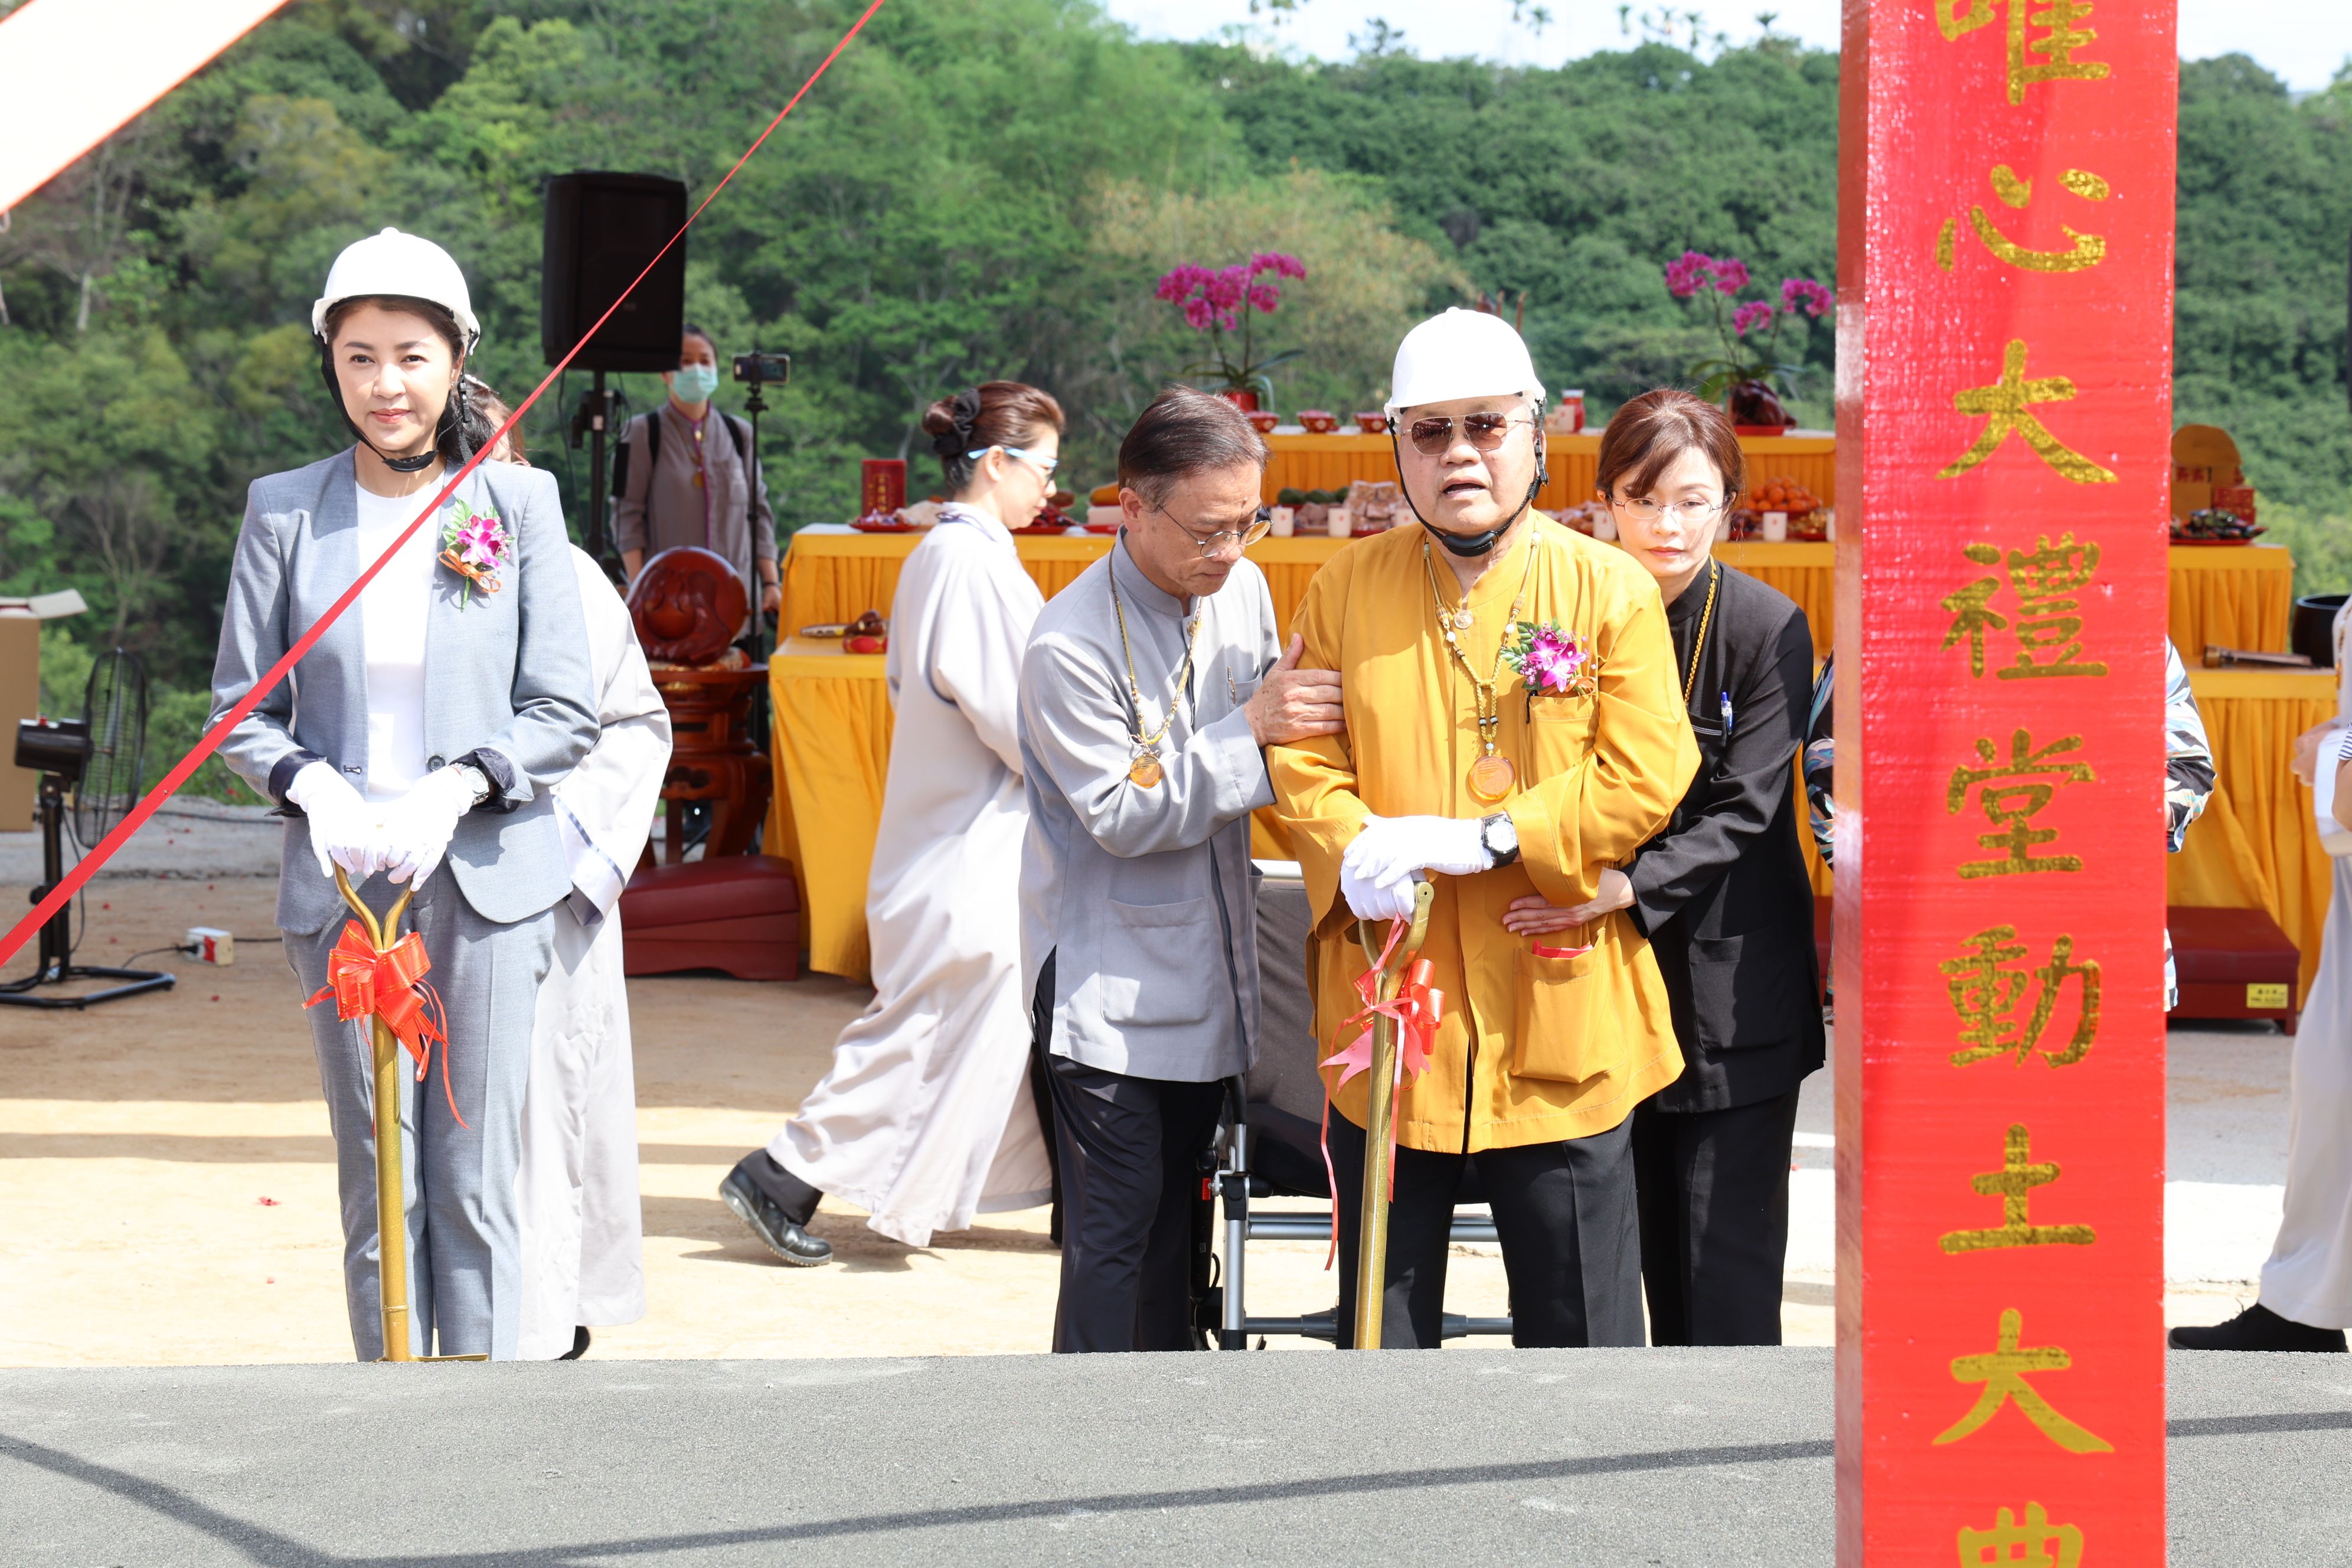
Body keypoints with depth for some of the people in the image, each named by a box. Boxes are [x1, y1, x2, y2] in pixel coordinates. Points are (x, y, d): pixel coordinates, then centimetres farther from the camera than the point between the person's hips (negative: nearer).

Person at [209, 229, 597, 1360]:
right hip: (341, 883, 1)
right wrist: (313, 788, -13)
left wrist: (451, 789, -15)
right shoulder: (284, 510, 3)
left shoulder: (521, 502, 1)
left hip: (484, 880, -1)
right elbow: (240, 709, 6)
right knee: (376, 1186, 5)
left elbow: (565, 713, 0)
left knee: (475, 1183, 0)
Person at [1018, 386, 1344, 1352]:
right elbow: (1121, 815, -19)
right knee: (1116, 1223, -6)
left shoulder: (1243, 591, 1)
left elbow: (1279, 732, 17)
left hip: (1207, 967, 7)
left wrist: (1291, 716, -6)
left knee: (1178, 1209, 17)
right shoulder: (1069, 646, -19)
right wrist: (1248, 731, -25)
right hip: (1109, 980, -7)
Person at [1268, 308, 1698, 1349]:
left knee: (1579, 1309, 7)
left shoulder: (1609, 588, -2)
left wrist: (1488, 839, -19)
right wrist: (1353, 849, -17)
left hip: (1559, 1016, -2)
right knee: (1382, 1308, 12)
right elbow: (1300, 759, 4)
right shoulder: (1348, 586, 6)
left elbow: (1645, 776, -9)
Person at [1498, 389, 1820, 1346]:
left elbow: (1743, 813, -12)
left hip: (1736, 989, -3)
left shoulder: (1767, 628, -6)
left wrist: (1624, 887, -25)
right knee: (1655, 1252, 8)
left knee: (1728, 1251, -3)